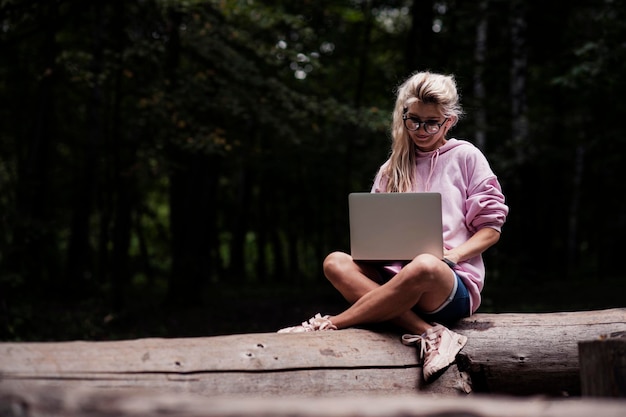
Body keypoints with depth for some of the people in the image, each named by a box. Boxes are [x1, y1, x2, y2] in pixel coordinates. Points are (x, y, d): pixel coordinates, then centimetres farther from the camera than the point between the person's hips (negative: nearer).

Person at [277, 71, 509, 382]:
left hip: (455, 284, -4)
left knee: (425, 267, -40)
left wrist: (450, 256, -12)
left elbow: (491, 228, 6)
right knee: (336, 263, -24)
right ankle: (429, 333, -36)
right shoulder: (393, 168, 19)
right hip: (396, 276, 4)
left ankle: (329, 325, -29)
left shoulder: (466, 157, 8)